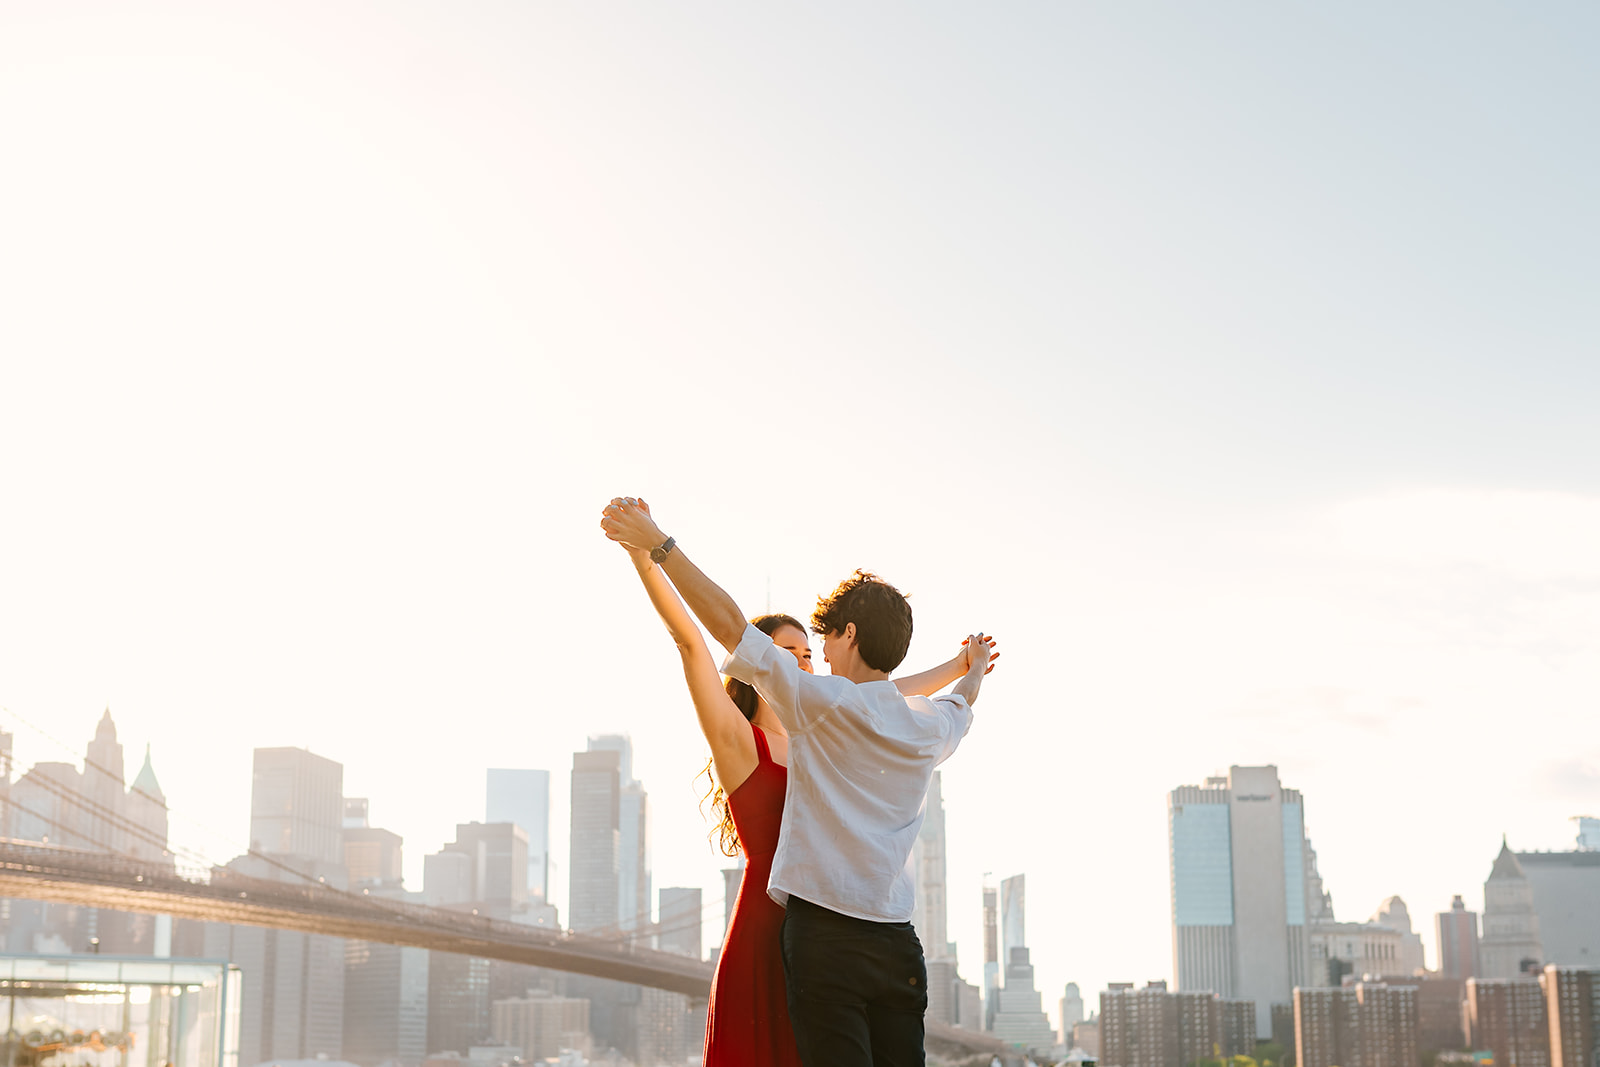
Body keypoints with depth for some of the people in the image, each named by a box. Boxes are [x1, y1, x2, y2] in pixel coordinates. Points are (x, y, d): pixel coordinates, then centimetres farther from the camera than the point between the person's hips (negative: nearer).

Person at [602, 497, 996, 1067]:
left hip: (826, 936, -5)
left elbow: (727, 622, -10)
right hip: (896, 943, 5)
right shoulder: (930, 726, 11)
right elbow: (959, 710, 38)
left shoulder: (824, 703, -7)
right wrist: (973, 674, 61)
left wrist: (658, 544, -7)